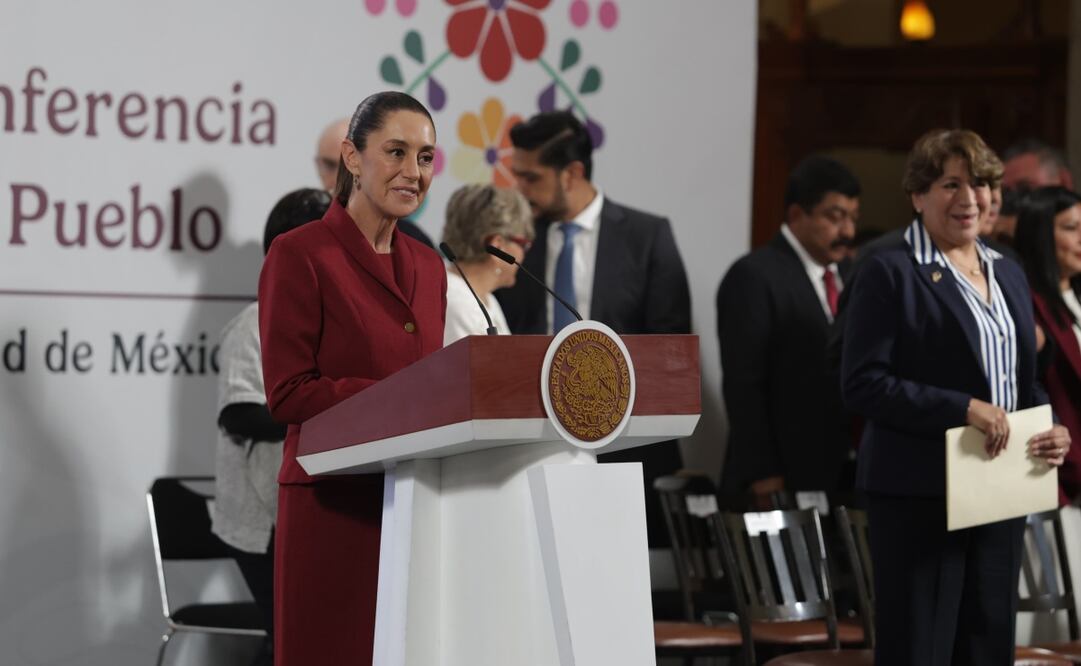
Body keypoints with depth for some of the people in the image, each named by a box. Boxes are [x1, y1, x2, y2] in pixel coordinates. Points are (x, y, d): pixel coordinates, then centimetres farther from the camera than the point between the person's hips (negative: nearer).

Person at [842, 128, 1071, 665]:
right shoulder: (890, 273, -6)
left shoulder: (1007, 274, 16)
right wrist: (963, 409, -20)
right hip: (920, 495, -7)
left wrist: (1051, 429, 2)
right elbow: (862, 384, -13)